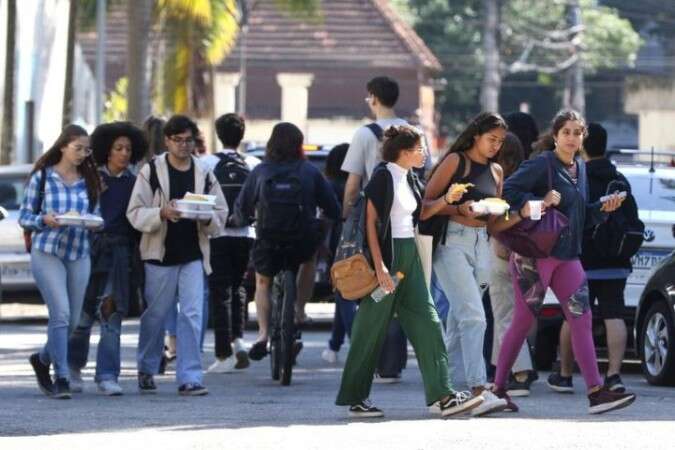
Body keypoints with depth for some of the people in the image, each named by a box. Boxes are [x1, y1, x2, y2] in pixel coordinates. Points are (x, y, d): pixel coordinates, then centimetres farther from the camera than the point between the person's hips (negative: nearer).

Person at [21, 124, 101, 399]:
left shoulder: (89, 181, 11)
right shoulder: (42, 176, 2)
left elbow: (97, 217, 14)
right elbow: (24, 217, 3)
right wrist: (44, 220, -16)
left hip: (79, 255, 4)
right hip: (47, 252, -4)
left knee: (73, 320, 7)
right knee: (60, 313, -15)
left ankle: (42, 359, 33)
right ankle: (61, 377, -10)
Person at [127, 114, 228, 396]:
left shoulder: (204, 175, 9)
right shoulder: (151, 172, -1)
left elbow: (221, 214, 10)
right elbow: (136, 213, -7)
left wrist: (207, 219, -12)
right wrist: (162, 213, -24)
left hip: (193, 256, 2)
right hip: (160, 256, -2)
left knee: (192, 316, -8)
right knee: (155, 316, 8)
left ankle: (189, 378, -7)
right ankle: (146, 370, 28)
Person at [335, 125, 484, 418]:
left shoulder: (409, 178, 12)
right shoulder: (383, 177, -12)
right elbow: (371, 222, -15)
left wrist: (445, 200, 6)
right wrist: (379, 266, -21)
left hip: (408, 256, 8)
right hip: (386, 254, -8)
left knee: (426, 322, 1)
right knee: (372, 328, -1)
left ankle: (443, 396, -2)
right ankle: (355, 399, 8)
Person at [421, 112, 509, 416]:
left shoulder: (496, 171, 18)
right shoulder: (455, 161, -2)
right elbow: (427, 203, -6)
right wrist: (460, 209, -19)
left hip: (481, 244, 7)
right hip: (452, 242, -7)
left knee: (458, 321, 10)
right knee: (473, 316, -18)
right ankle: (478, 390, -26)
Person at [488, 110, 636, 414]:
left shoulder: (580, 168, 14)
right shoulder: (543, 164, -8)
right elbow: (508, 190, -17)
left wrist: (603, 209, 4)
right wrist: (538, 203, -24)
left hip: (567, 257, 7)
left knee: (582, 320, -3)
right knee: (524, 321, -1)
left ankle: (596, 392, -8)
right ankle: (498, 387, 10)